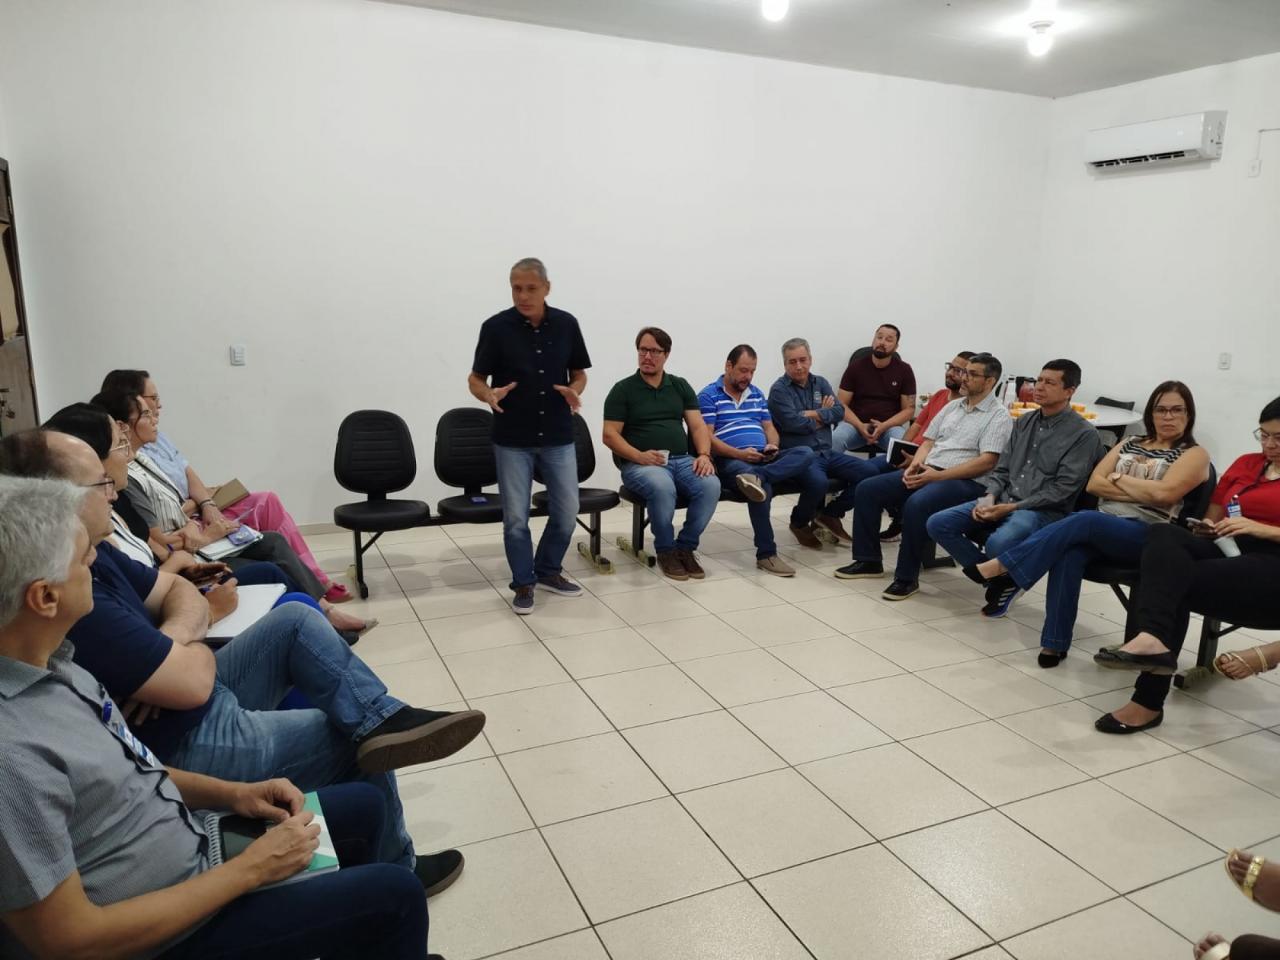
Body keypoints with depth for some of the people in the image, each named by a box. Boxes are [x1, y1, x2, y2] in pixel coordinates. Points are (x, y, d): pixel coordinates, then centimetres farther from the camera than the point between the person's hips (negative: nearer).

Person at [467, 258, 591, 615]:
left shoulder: (567, 324, 1)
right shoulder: (496, 327, -6)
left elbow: (579, 373, 10)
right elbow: (475, 379, -1)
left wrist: (574, 391, -13)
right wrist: (489, 394, -23)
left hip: (558, 437, 3)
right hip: (512, 439, -2)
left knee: (567, 512, 7)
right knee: (515, 517, 2)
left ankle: (549, 570, 29)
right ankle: (523, 583, 20)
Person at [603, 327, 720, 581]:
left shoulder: (681, 386, 15)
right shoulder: (623, 389, 4)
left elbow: (698, 426, 10)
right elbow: (610, 435, -3)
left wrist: (704, 454, -11)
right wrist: (640, 456, -18)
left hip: (682, 459, 4)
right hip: (639, 464, -3)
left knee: (711, 485, -27)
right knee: (663, 488, -37)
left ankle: (686, 547, -6)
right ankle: (665, 550, -12)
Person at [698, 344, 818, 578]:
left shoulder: (757, 394, 23)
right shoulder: (708, 395, 3)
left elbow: (769, 428, 23)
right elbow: (707, 437, -6)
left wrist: (772, 446, -3)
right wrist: (739, 454, -19)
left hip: (763, 458, 6)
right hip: (730, 460, -6)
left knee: (806, 453, -22)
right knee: (763, 487, -38)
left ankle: (756, 477, -42)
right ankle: (766, 554, -30)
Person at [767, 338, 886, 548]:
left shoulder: (820, 383, 16)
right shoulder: (779, 390, -3)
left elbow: (839, 411, 4)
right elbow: (793, 423, -17)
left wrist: (815, 415, -12)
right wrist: (824, 415, -2)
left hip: (827, 452, 7)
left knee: (870, 471, -10)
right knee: (818, 482, -36)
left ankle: (830, 514, 9)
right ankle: (799, 523, -3)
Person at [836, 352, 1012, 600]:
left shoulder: (999, 416, -3)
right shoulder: (952, 406, 19)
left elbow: (987, 461, -14)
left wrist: (938, 475, -20)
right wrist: (915, 465, -4)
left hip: (964, 482, -7)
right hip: (926, 472, 8)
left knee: (916, 504, -36)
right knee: (867, 489, -7)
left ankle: (907, 576, -21)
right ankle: (868, 560, 1)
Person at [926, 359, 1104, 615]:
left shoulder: (1083, 433, -5)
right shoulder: (1024, 422, 16)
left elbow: (1063, 489, -12)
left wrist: (1012, 507, -16)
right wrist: (989, 497, -5)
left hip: (1043, 511, -7)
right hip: (1002, 501, 7)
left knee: (998, 544, -37)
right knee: (938, 524, -12)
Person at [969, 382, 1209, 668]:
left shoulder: (1195, 454, 7)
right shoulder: (1130, 444, 22)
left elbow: (1164, 493, -12)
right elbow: (1094, 484, 10)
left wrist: (1119, 479, 1)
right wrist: (1141, 493, -2)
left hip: (1146, 537, -4)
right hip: (1101, 525, 4)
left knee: (1084, 520, -35)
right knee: (1070, 552, -32)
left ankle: (1003, 567, -35)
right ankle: (1055, 643, -31)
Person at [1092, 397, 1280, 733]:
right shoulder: (1245, 464, 24)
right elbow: (1212, 517, 24)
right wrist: (1205, 527, 2)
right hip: (1227, 551, 5)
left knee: (1175, 581, -29)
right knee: (1164, 534, -28)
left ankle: (1148, 700, -30)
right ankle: (1152, 639, -50)